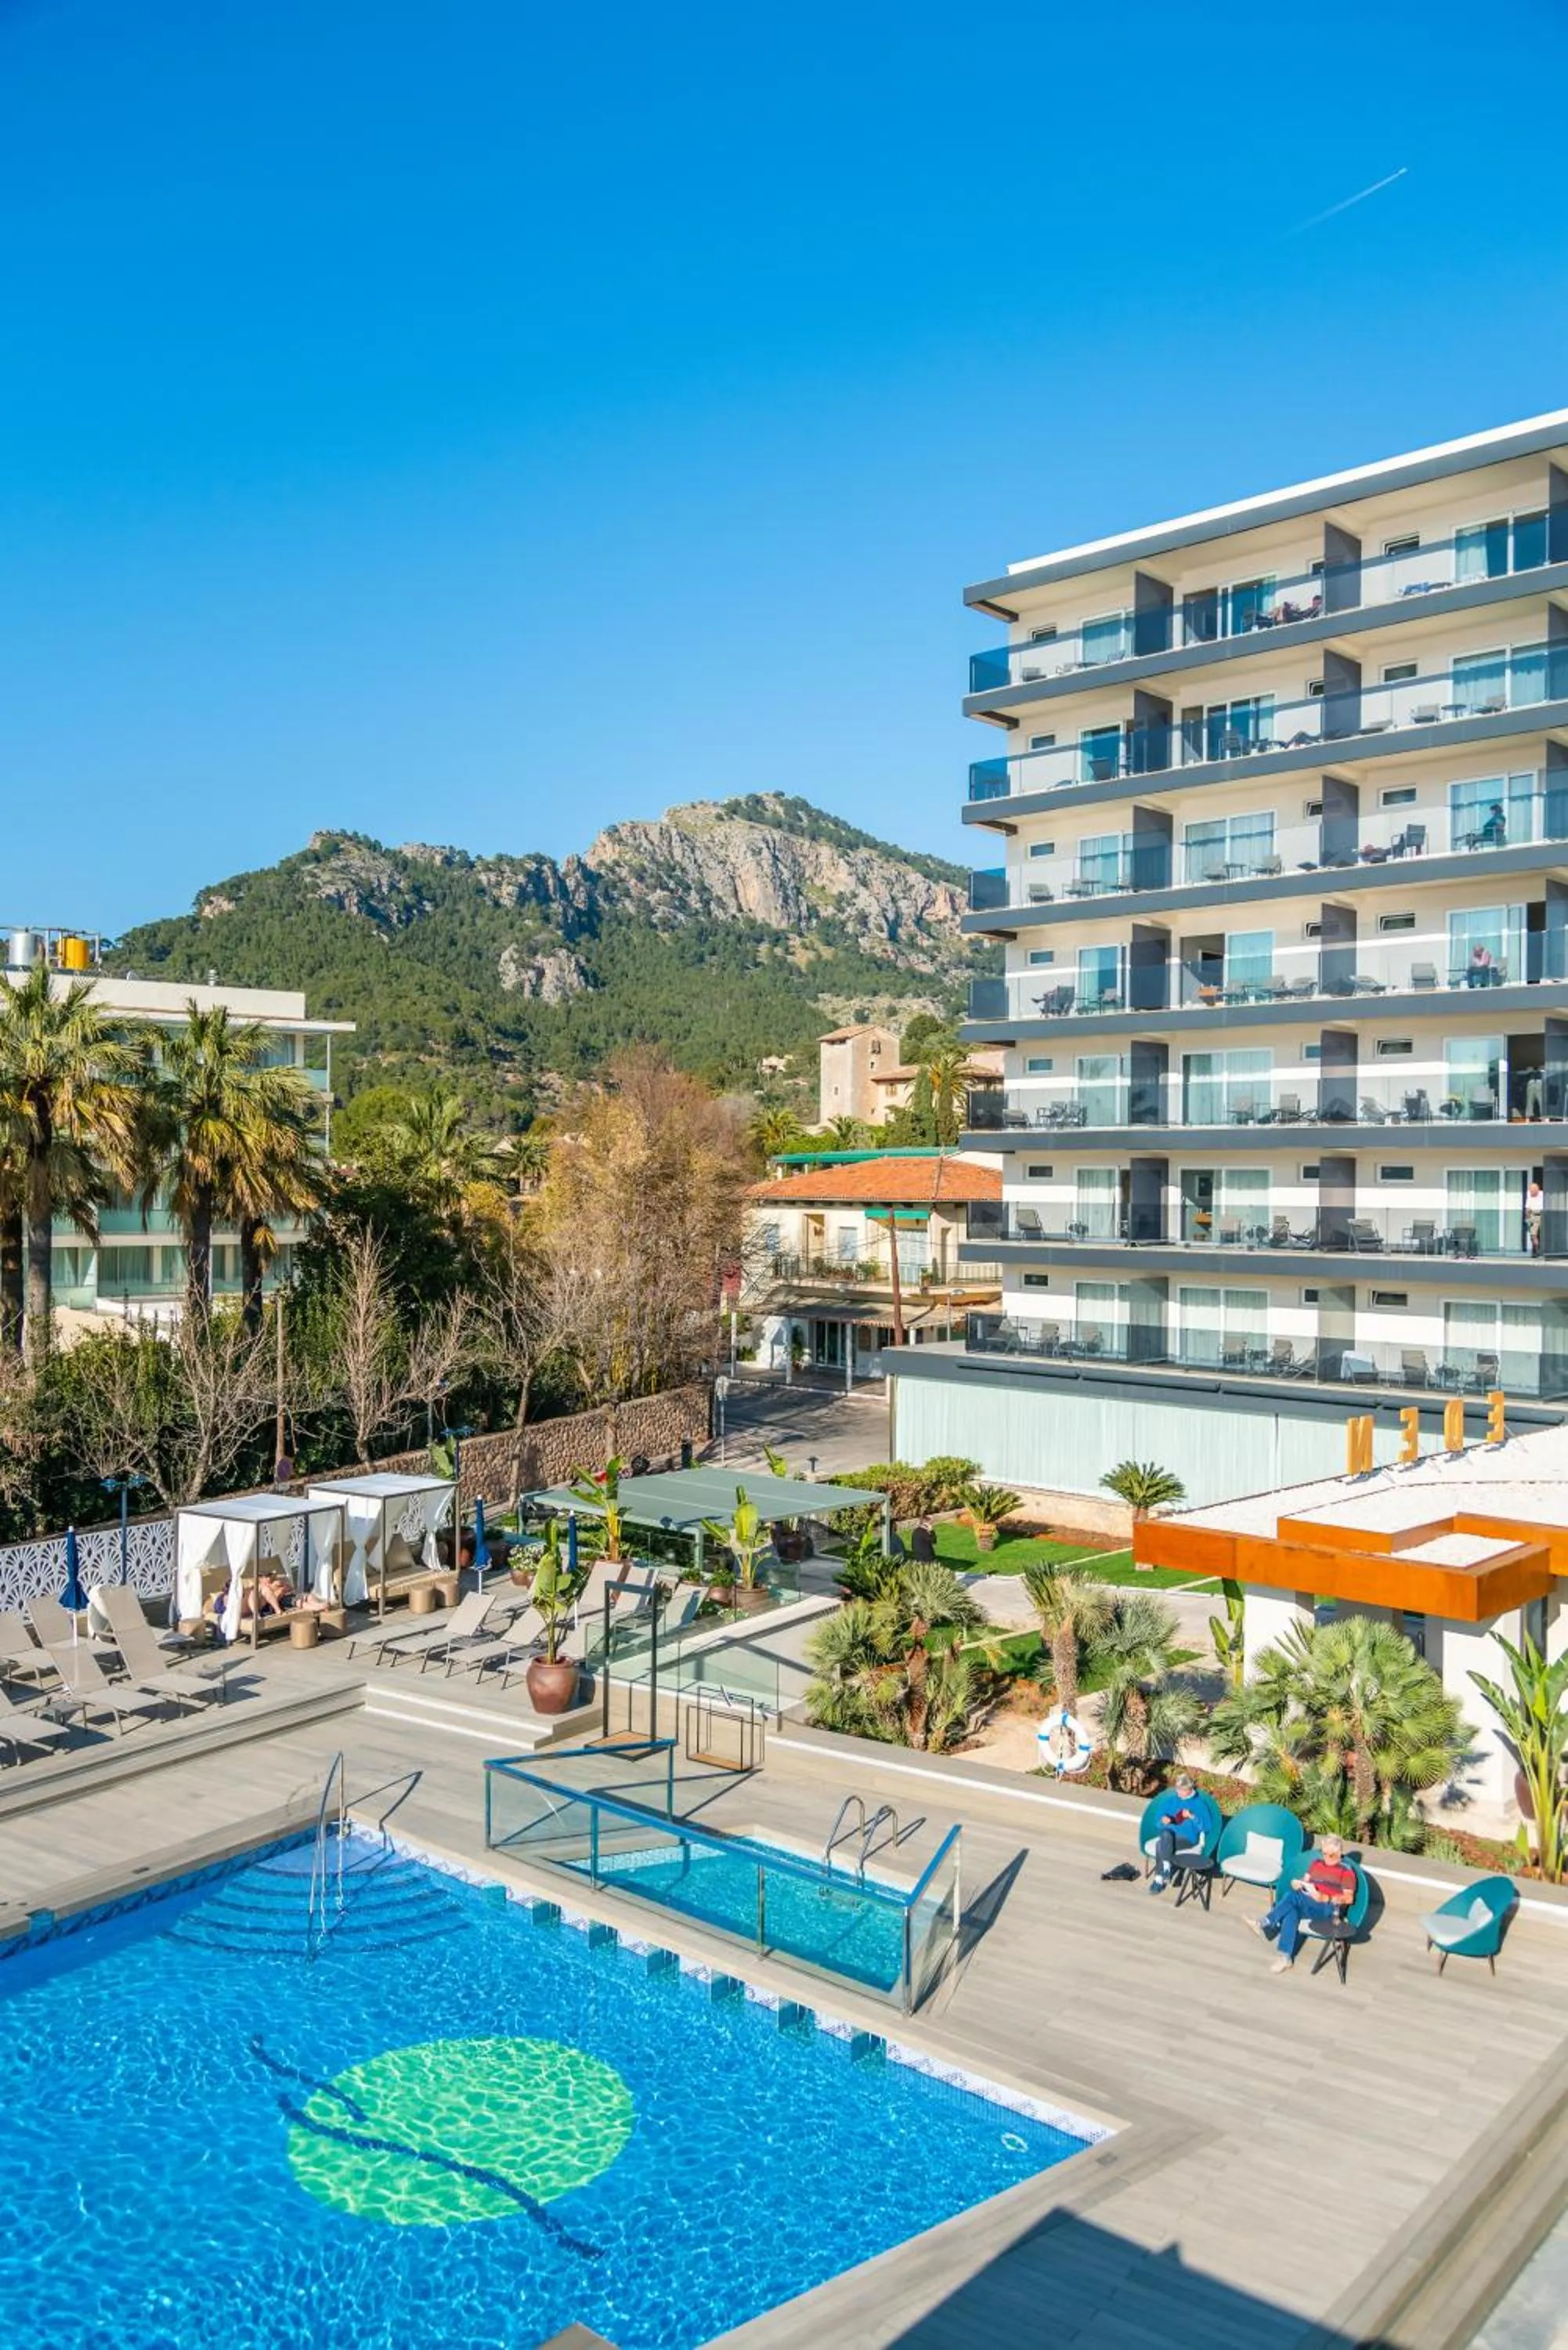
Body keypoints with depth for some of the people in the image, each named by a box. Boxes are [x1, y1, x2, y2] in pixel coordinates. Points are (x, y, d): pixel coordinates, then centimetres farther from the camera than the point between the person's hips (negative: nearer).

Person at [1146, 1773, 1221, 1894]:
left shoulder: (1199, 1804, 9)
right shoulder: (1169, 1801, 18)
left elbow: (1207, 1826, 2)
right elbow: (1157, 1821, 18)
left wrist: (1192, 1817, -12)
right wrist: (1163, 1820, -6)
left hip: (1187, 1839, -4)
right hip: (1167, 1836, 4)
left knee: (1161, 1844, -34)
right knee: (1166, 1834, -35)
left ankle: (1159, 1879, -31)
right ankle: (1166, 1868, -32)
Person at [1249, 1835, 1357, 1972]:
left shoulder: (1346, 1871, 1)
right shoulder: (1316, 1862, 19)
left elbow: (1349, 1899, -6)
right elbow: (1305, 1881, 20)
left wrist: (1323, 1898, -18)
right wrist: (1297, 1883, -6)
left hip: (1330, 1909, -5)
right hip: (1308, 1906, 5)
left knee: (1293, 1895, -31)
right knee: (1291, 1912, -32)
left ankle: (1265, 1924, -31)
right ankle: (1285, 1957, -36)